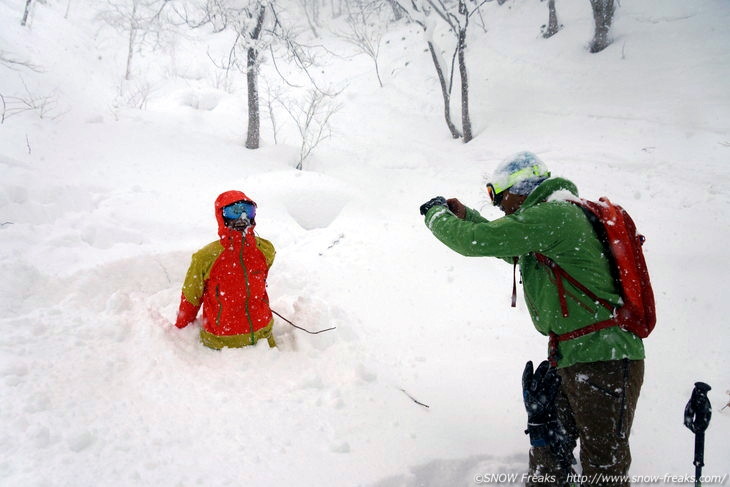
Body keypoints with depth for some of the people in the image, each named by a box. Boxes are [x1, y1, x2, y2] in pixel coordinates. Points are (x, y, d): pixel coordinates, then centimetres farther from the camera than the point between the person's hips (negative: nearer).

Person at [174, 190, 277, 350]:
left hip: (262, 336, 4)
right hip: (221, 343, -3)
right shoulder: (206, 257, -17)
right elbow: (190, 298, -3)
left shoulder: (265, 250, -6)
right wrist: (180, 332, 9)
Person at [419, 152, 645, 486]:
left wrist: (436, 215, -1)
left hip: (604, 358, -10)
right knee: (547, 456, 20)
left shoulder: (554, 214, -16)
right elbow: (507, 246, 31)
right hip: (571, 357, 10)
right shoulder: (555, 217, 15)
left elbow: (476, 242, -18)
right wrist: (465, 216, 21)